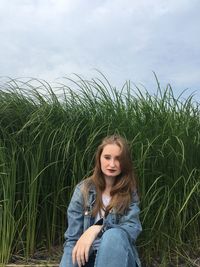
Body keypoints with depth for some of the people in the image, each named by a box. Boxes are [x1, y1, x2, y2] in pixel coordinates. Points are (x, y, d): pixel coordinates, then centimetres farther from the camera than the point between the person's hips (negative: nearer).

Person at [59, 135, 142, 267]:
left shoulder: (130, 192, -2)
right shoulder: (83, 189, -4)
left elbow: (133, 228, -14)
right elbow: (72, 239, -5)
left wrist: (98, 229, -29)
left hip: (120, 256, 1)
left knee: (113, 235, -33)